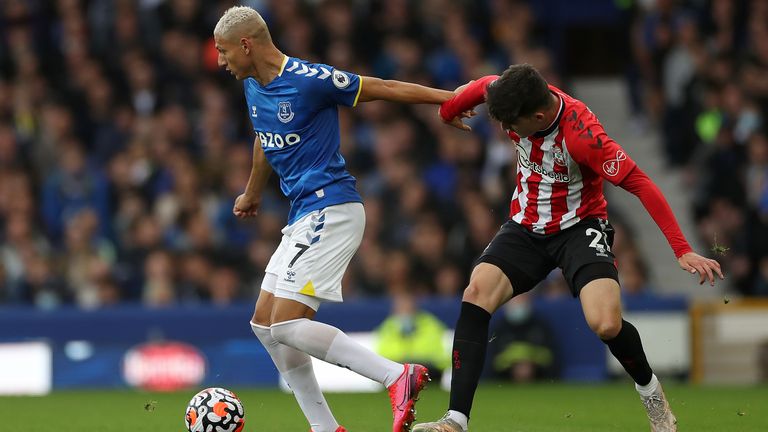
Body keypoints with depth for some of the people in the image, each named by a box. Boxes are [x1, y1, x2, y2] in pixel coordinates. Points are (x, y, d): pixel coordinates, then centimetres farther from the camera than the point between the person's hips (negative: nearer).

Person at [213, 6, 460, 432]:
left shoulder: (310, 79, -16)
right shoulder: (252, 86, 11)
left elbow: (385, 89, -10)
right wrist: (252, 194, 44)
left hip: (330, 212, -10)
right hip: (303, 218, 10)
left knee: (286, 325, -18)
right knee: (264, 323, 8)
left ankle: (398, 377, -18)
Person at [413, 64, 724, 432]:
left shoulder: (582, 134, -31)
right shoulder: (519, 99, -16)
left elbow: (640, 184, -29)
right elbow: (483, 86, 8)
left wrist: (682, 251, -33)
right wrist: (447, 111, 28)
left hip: (579, 228, -5)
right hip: (525, 229, 5)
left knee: (606, 325, -25)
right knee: (476, 294, -21)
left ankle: (650, 391, 9)